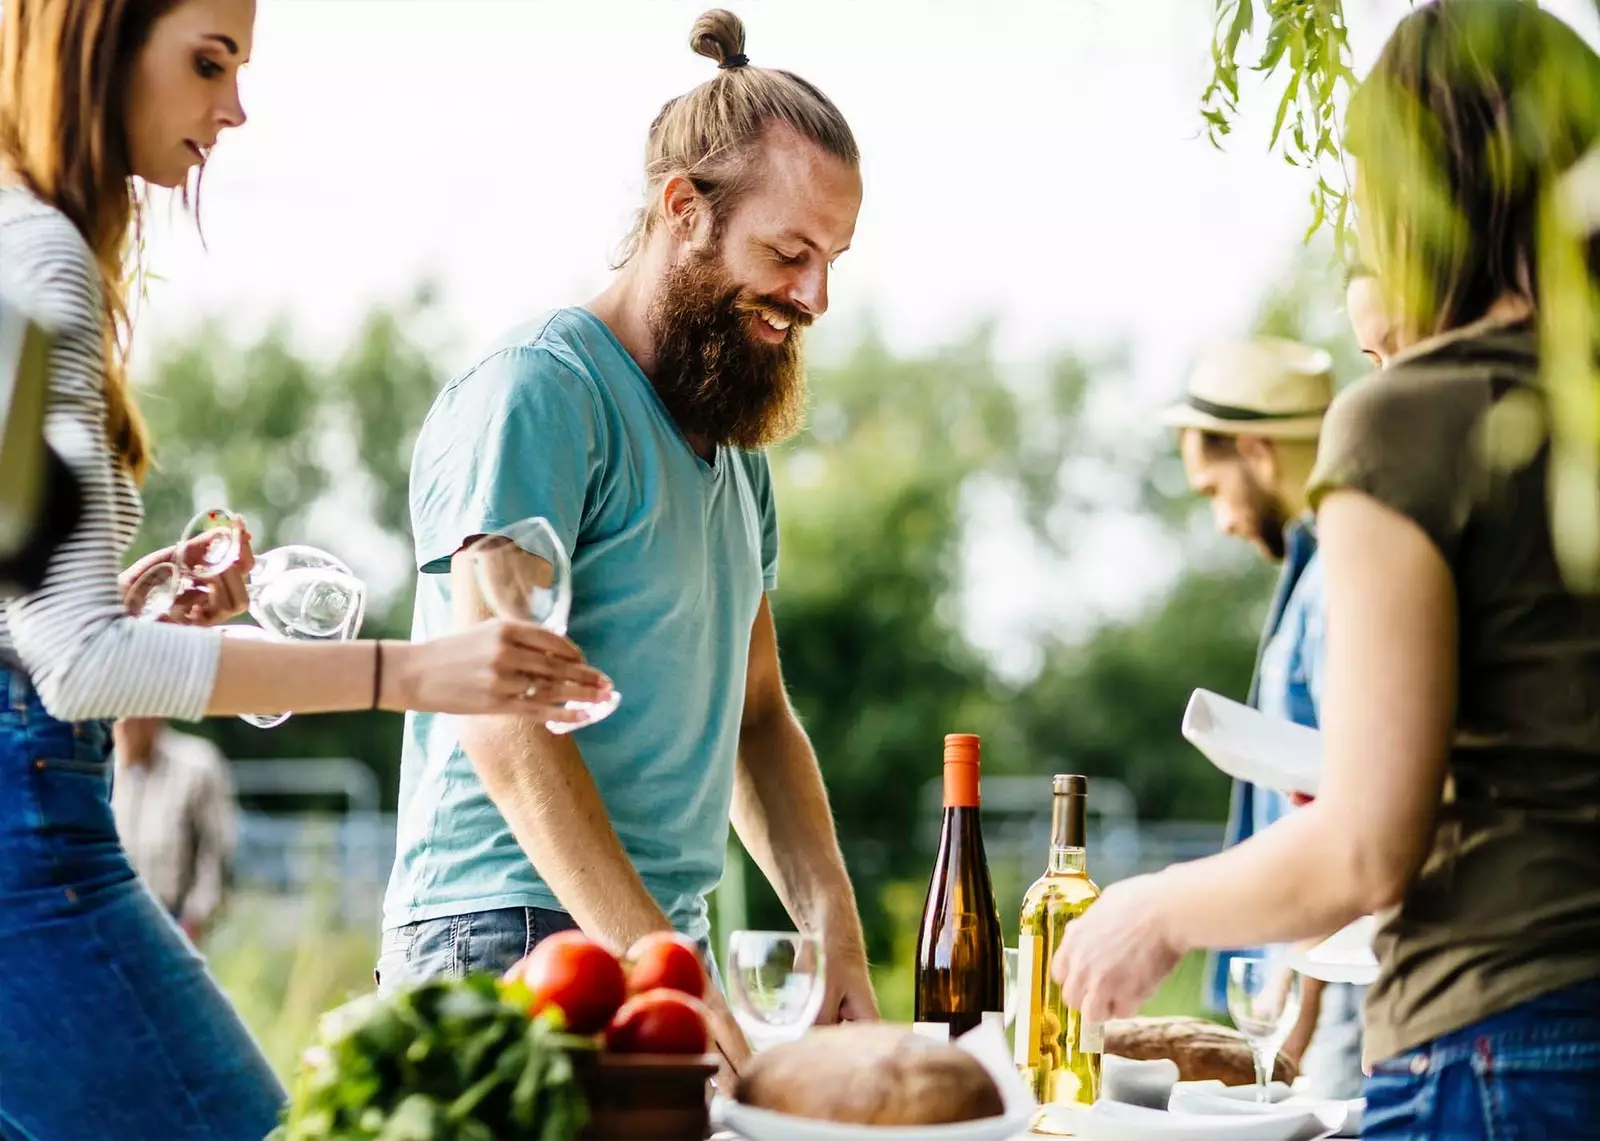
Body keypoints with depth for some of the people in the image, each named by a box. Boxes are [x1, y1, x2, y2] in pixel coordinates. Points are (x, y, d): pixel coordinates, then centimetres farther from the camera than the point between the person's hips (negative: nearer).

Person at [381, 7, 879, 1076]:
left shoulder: (736, 446, 17)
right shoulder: (536, 394, -11)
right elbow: (502, 720, -19)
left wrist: (837, 937, 6)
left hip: (666, 944, 8)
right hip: (514, 940, -8)